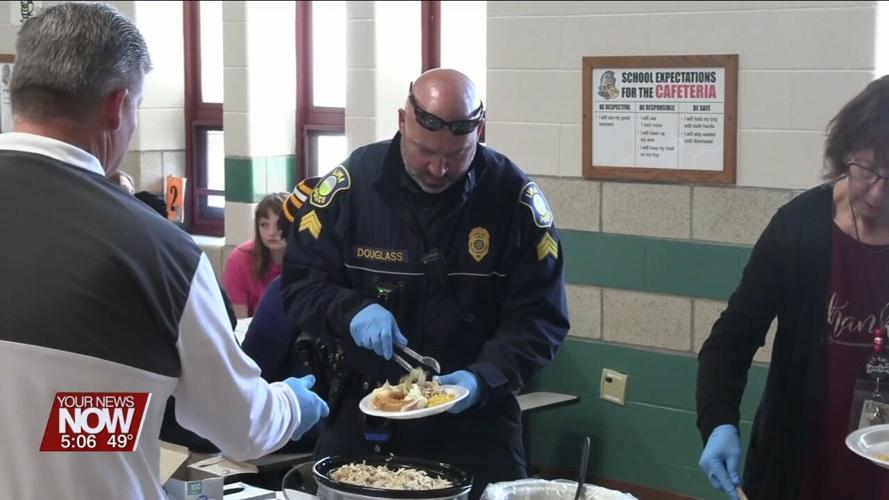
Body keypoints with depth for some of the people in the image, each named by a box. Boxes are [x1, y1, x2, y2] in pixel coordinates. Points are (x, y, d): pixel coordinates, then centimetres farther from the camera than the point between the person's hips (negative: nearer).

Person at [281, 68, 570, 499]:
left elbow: (538, 318, -7)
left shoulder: (515, 198, -10)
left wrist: (484, 378, -23)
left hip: (475, 419, 0)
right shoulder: (351, 183, -8)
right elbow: (300, 283, -2)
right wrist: (350, 310, -22)